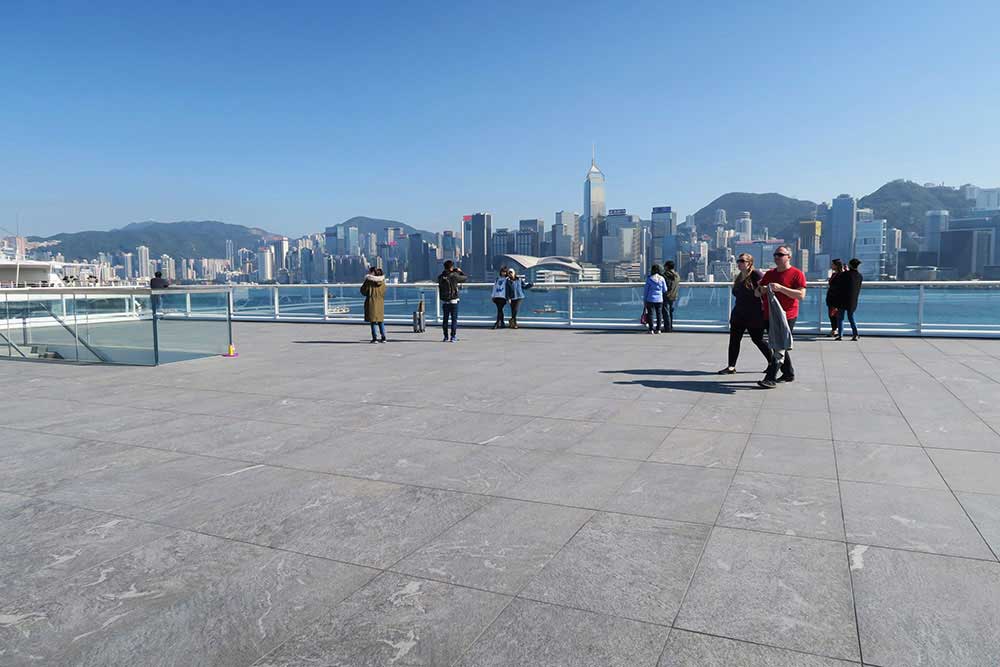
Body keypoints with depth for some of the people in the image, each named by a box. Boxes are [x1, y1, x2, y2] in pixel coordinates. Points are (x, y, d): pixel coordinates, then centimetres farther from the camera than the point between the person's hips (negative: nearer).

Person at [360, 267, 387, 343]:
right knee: (381, 320, 13)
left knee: (373, 321, -1)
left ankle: (375, 338, -3)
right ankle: (383, 337, 12)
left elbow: (363, 291, -4)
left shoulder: (369, 280, -10)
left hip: (371, 302, -5)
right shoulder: (382, 281, 4)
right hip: (380, 302, 5)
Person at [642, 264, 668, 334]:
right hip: (659, 299, 2)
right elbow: (665, 290, 3)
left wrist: (644, 300, 4)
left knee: (650, 314, 3)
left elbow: (646, 290, -3)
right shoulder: (662, 279, -2)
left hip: (650, 299, -2)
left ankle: (651, 329, 2)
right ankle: (658, 329, 9)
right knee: (659, 314, 9)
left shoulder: (649, 279, -7)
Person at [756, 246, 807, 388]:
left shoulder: (797, 274, -5)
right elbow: (756, 293, 18)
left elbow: (801, 295, -16)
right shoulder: (769, 274, 16)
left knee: (779, 347, -13)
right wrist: (761, 290, -6)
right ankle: (788, 374, 29)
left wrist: (780, 288, -22)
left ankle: (771, 378, -16)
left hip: (786, 317, -8)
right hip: (770, 316, 8)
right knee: (776, 346, 15)